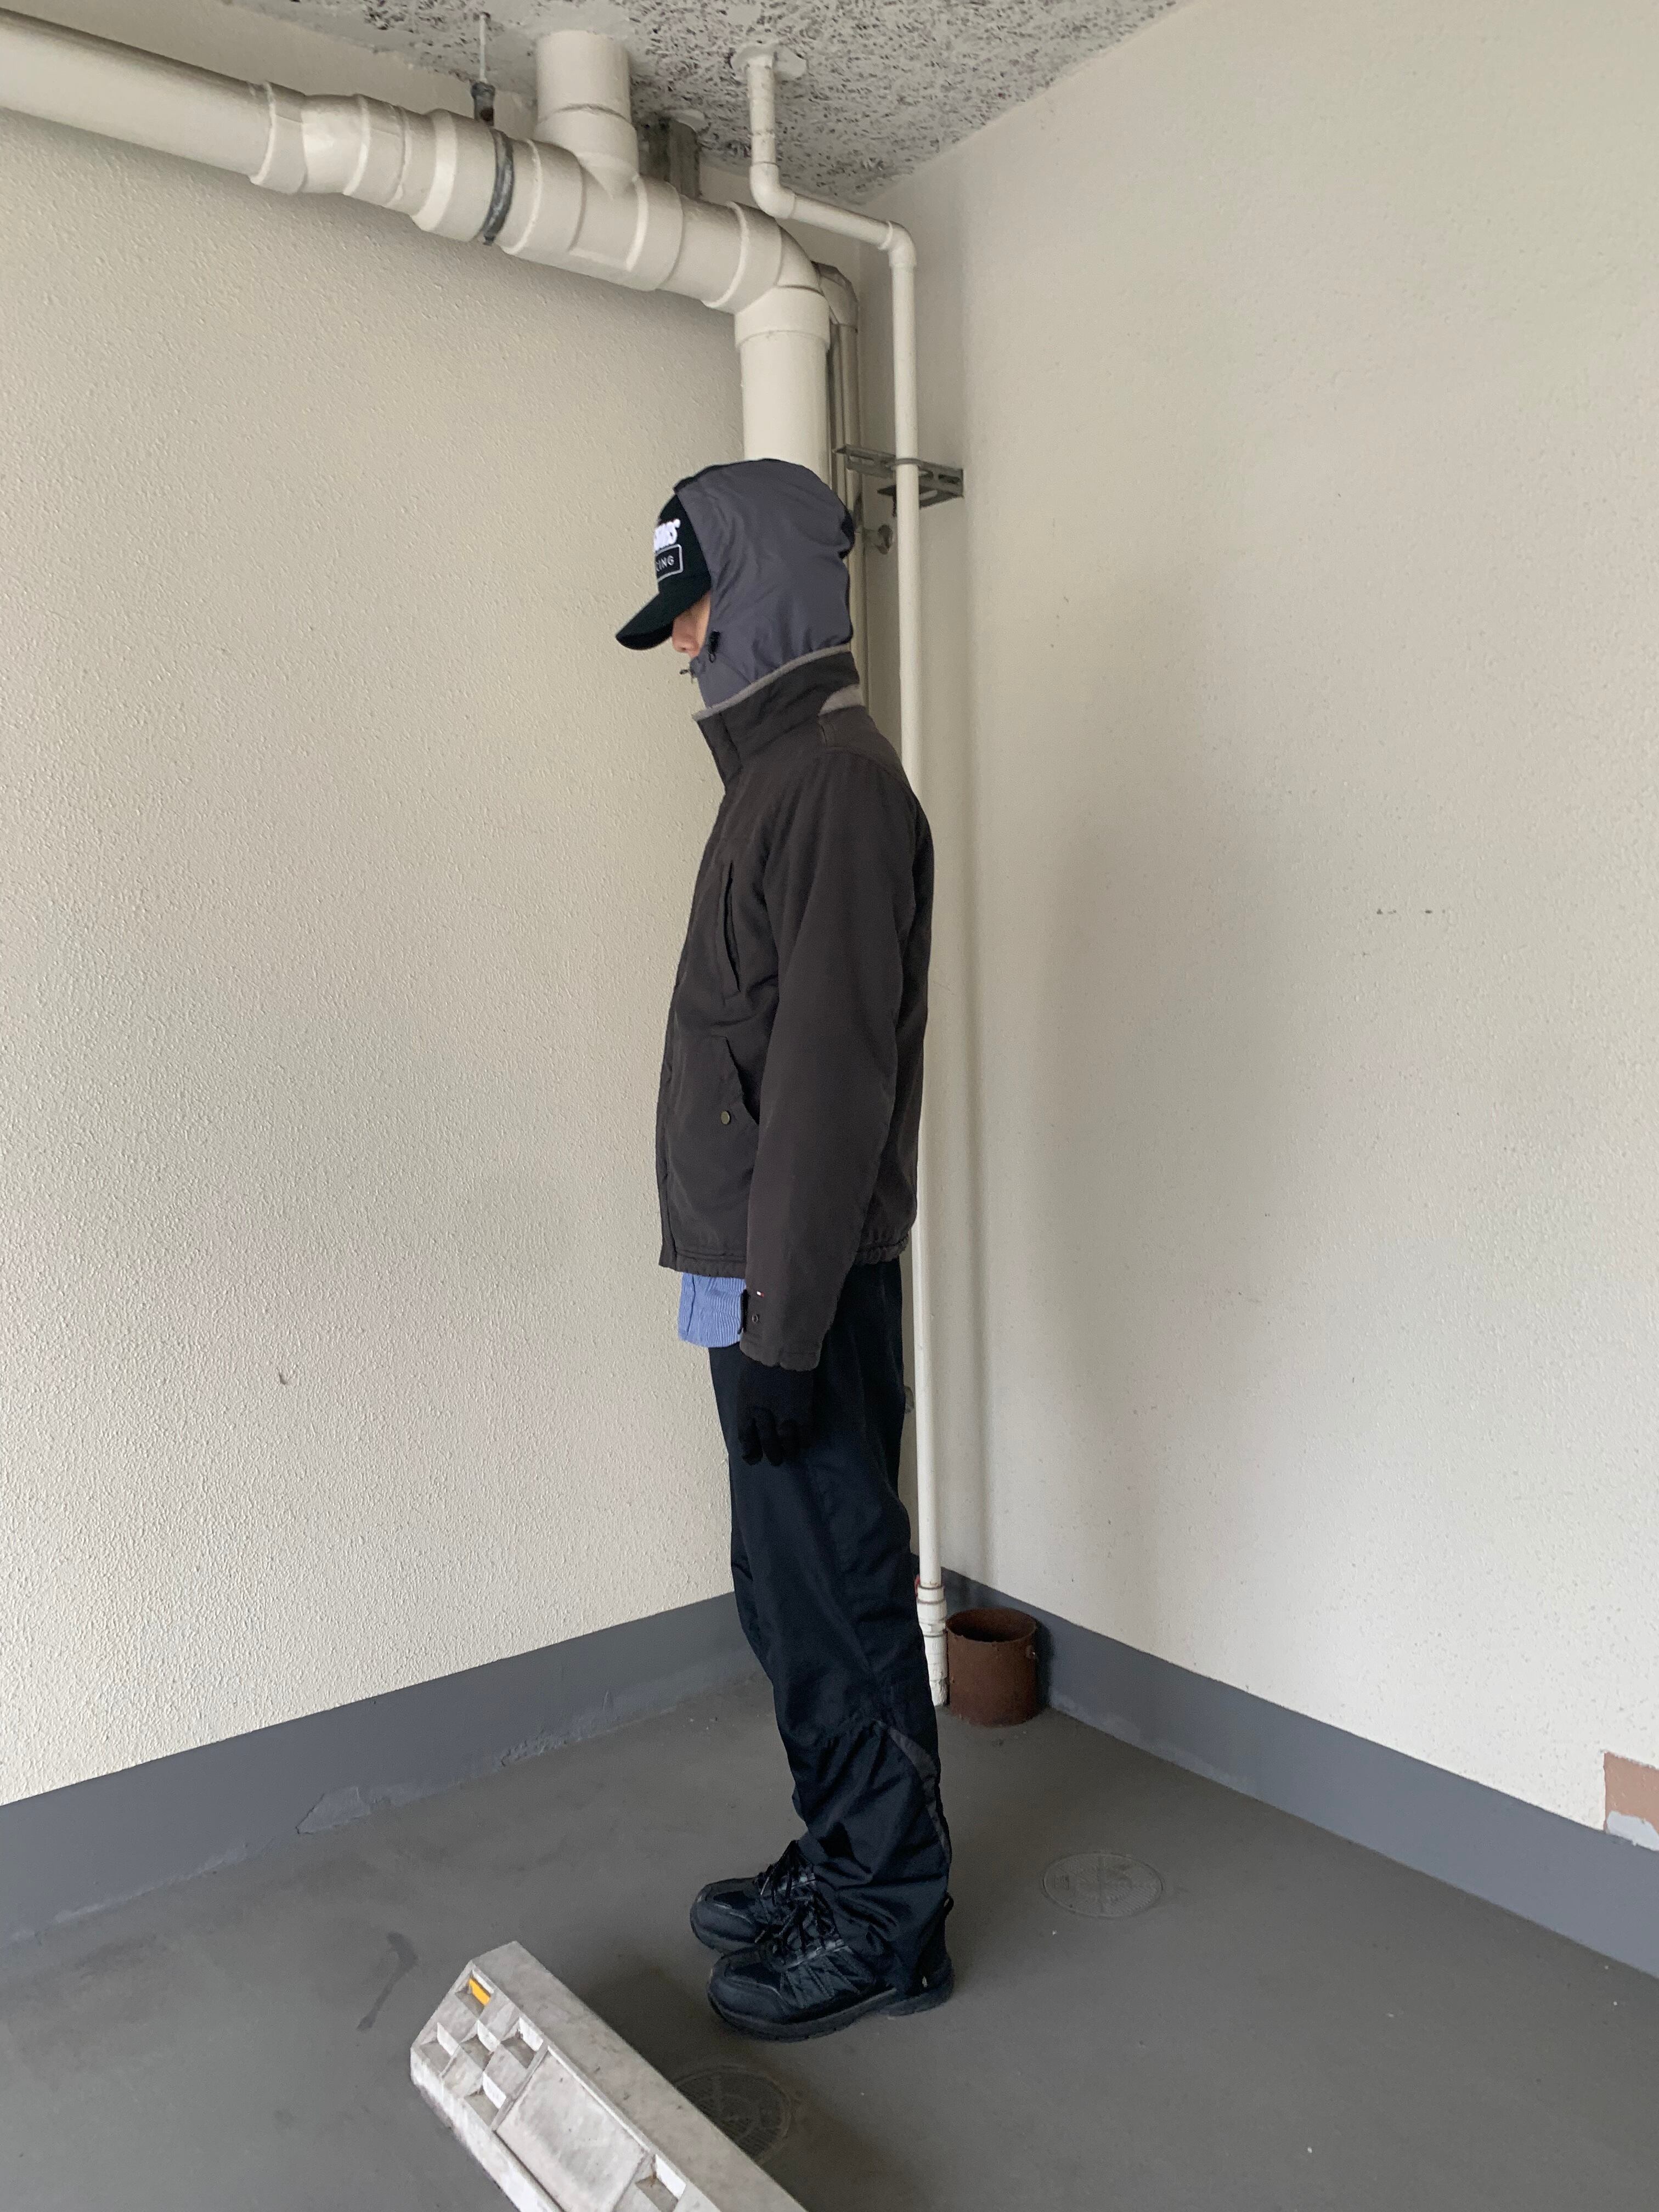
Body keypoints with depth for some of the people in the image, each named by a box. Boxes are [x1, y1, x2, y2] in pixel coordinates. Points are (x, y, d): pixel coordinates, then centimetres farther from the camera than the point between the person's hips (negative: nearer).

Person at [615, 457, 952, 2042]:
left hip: (803, 1285, -10)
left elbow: (831, 1080, -22)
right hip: (757, 1273, 10)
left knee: (836, 1588, 4)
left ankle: (888, 1916, 23)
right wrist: (756, 1303, 19)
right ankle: (840, 1859, 36)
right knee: (790, 1587, 19)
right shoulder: (780, 771, 17)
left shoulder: (836, 780, -15)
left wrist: (784, 1325, -21)